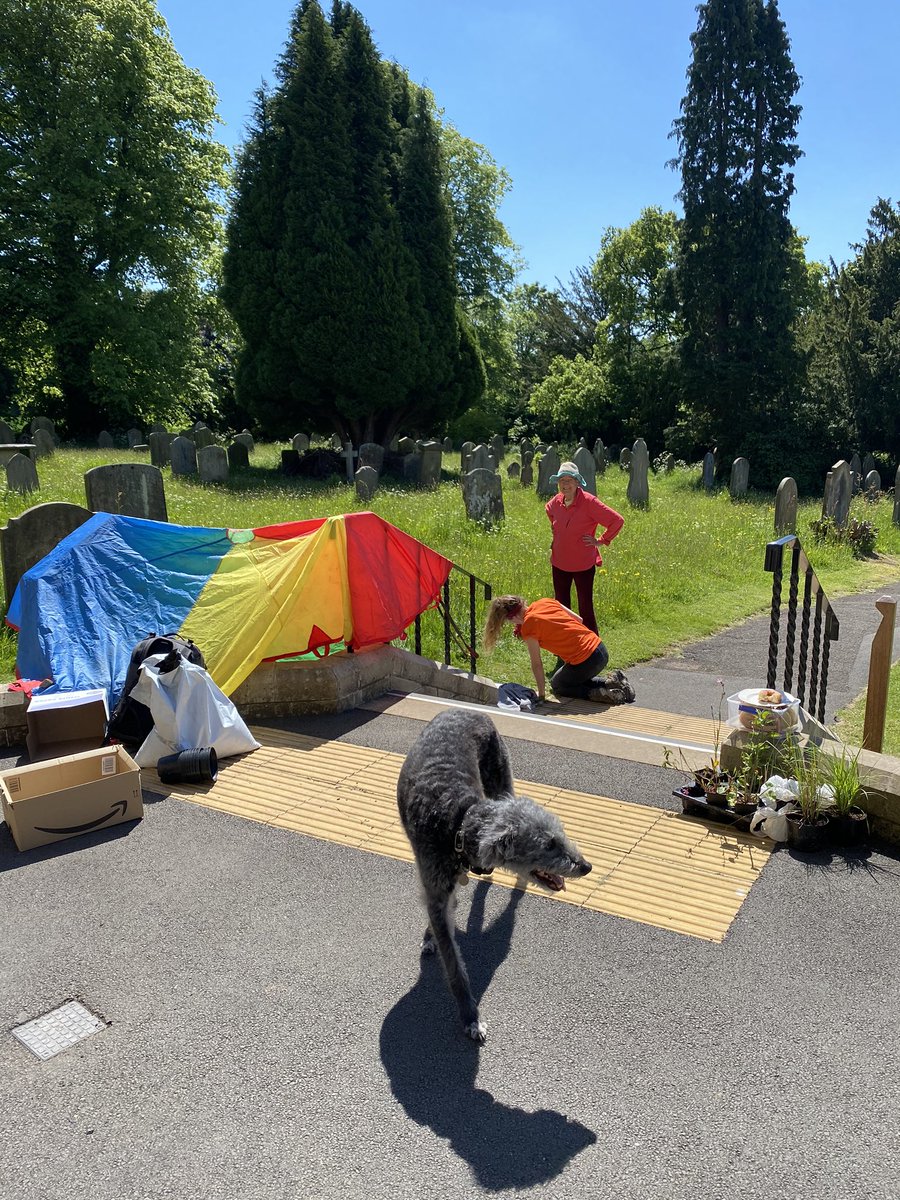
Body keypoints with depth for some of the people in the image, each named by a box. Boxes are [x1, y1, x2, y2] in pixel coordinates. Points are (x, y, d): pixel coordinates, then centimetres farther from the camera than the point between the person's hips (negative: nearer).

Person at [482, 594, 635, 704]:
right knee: (575, 678, 34)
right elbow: (579, 619, 13)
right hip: (601, 650, 8)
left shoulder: (528, 627, -12)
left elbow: (536, 664, -5)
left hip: (585, 663, -8)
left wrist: (541, 694, 5)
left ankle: (599, 694, 0)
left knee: (557, 686, 22)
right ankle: (611, 681, 13)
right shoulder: (546, 602, 7)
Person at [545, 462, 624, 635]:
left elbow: (617, 520, -16)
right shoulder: (556, 502, -1)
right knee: (561, 606, 15)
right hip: (559, 563, 6)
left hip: (583, 564, -5)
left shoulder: (589, 502, -18)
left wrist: (602, 541, -12)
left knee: (585, 608, -1)